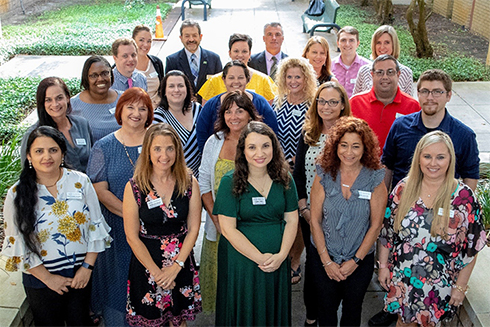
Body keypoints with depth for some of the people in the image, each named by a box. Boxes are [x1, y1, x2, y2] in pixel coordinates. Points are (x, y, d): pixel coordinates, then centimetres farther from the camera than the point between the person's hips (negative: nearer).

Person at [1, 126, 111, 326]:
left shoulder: (80, 182, -7)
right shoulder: (17, 194, -11)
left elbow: (95, 226, -3)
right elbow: (17, 244, -8)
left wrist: (87, 266, -7)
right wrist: (48, 278, -8)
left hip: (81, 273, 1)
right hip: (41, 279, -1)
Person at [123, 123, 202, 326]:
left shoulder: (190, 183, -6)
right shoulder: (134, 187, -11)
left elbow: (193, 229, -3)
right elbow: (132, 237, -9)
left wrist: (176, 266, -11)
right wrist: (156, 271, -11)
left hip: (182, 265, 2)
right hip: (146, 263, -1)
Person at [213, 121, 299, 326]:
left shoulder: (284, 179, 1)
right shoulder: (230, 182, -10)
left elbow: (292, 220, 3)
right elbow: (228, 229, -14)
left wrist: (281, 255, -11)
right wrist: (260, 257, -16)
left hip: (278, 262, 3)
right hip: (240, 261, -3)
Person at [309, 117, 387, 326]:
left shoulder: (375, 180, -11)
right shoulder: (324, 176, -9)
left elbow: (375, 225, -8)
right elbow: (315, 221, -7)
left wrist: (355, 261, -9)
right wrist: (326, 261, -9)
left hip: (361, 260, 0)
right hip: (324, 258, 1)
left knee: (352, 309, 18)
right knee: (326, 309, 17)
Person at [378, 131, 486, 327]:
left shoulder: (464, 197, -13)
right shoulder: (403, 189, -6)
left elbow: (471, 248, -8)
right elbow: (387, 232, 2)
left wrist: (460, 286, -5)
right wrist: (383, 265, 3)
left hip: (439, 284, -1)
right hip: (402, 278, 2)